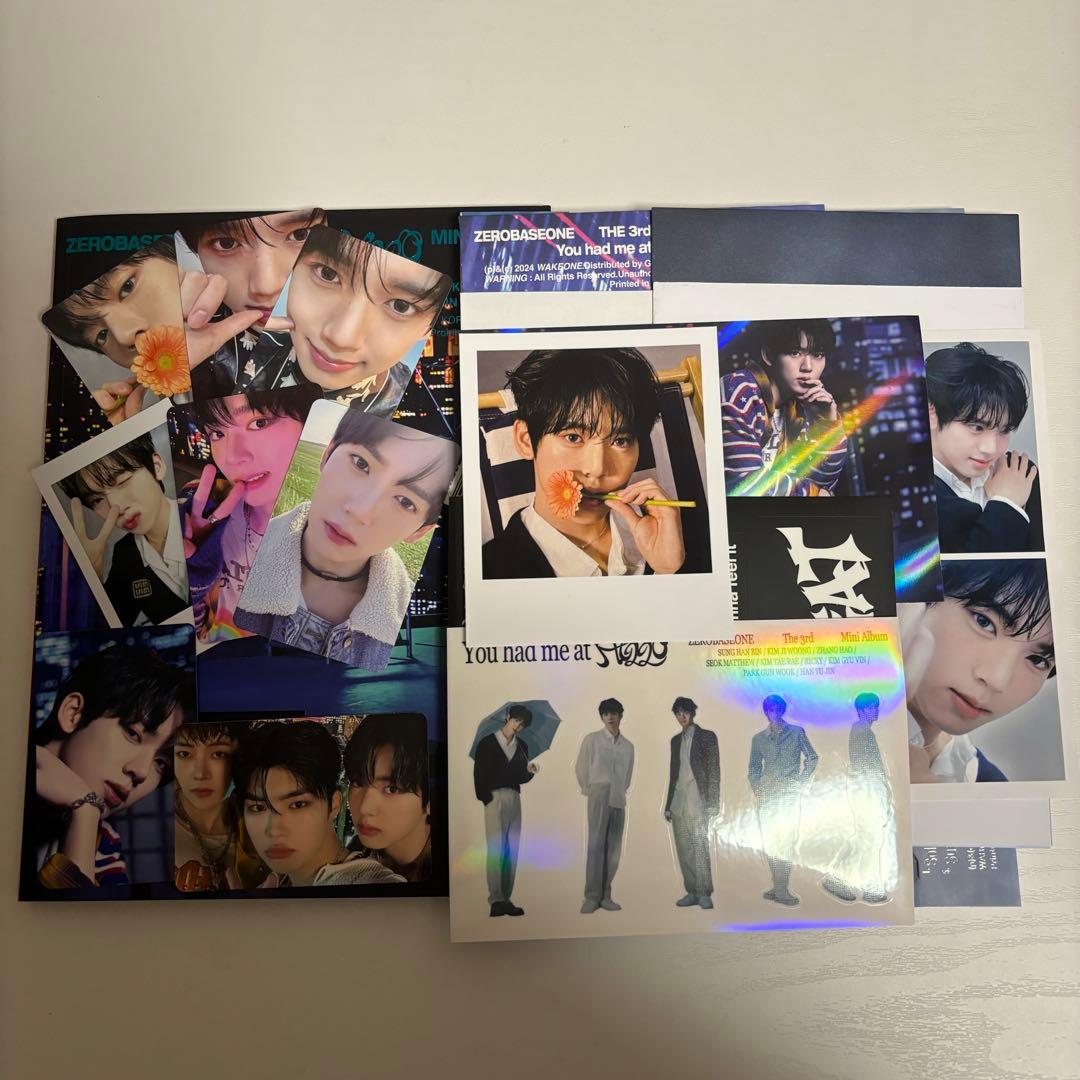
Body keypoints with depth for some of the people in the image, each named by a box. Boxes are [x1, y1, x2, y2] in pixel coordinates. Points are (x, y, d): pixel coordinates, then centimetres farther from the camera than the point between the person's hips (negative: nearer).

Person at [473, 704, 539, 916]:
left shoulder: (522, 747, 14)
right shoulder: (487, 743, 0)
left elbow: (520, 778, 14)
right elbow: (478, 775, -1)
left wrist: (529, 771, -7)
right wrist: (486, 799, -5)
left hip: (515, 800, 5)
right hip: (494, 798, -5)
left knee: (512, 850, 3)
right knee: (496, 850, -11)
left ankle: (505, 899, 8)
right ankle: (496, 901, -10)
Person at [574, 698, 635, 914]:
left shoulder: (628, 746, 9)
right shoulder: (592, 740, -1)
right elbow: (580, 768, 6)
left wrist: (620, 792, 13)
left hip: (619, 801, 4)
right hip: (599, 799, -4)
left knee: (613, 850, 4)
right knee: (595, 847, -7)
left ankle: (605, 896, 12)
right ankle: (592, 897, -3)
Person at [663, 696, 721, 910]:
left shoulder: (707, 736, 0)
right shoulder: (675, 740, 16)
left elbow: (714, 771, -4)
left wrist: (712, 804, -10)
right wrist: (668, 805, 15)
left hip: (697, 801, -5)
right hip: (678, 803, 5)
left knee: (700, 848, -7)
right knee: (683, 850, 6)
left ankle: (704, 894, 2)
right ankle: (692, 892, 14)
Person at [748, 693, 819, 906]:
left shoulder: (797, 732, 6)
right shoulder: (758, 739, 12)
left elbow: (812, 758, 9)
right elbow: (754, 768, 16)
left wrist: (801, 782, 0)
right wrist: (756, 788, 3)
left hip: (789, 793, -3)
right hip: (767, 794, 3)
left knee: (786, 840, -7)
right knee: (769, 841, 2)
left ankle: (781, 889, -5)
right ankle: (778, 887, 11)